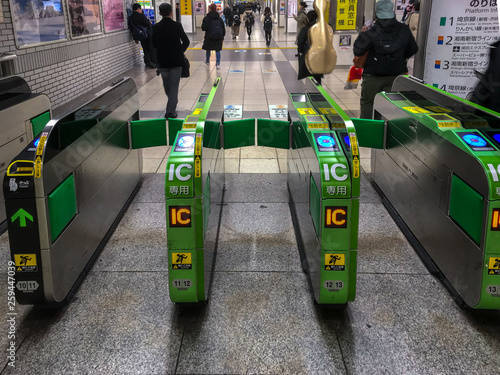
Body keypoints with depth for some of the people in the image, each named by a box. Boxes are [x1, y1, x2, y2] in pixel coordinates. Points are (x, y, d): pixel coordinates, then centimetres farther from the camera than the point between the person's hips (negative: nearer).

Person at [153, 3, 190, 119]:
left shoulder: (156, 27, -5)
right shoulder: (177, 25, -12)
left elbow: (154, 44, 4)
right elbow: (186, 42, -4)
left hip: (162, 61, 3)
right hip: (176, 60, -3)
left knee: (167, 85, 20)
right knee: (174, 86, 1)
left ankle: (172, 104, 40)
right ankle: (171, 111, -4)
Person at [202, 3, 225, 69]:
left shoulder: (206, 18, -11)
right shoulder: (219, 18, 4)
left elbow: (203, 28, -13)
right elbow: (223, 29, 8)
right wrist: (222, 36, 17)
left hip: (209, 37, -2)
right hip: (218, 37, 2)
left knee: (208, 49, 18)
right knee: (217, 50, 3)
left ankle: (207, 61, 37)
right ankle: (218, 63, -3)